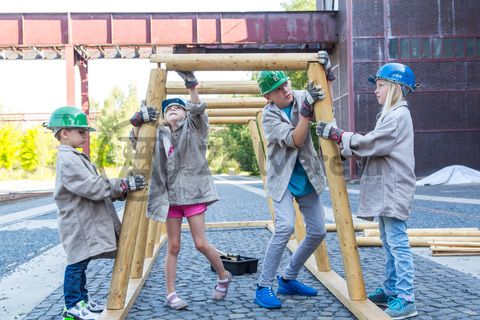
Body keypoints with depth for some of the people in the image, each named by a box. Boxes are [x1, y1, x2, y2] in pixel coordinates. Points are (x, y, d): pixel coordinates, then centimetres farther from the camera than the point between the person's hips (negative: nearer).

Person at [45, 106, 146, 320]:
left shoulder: (75, 157, 15)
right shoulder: (68, 160, -19)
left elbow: (92, 184, 16)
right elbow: (93, 186, -25)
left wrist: (119, 192, 5)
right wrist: (125, 185, -23)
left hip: (85, 220, 10)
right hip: (78, 222, -10)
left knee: (81, 261, 17)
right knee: (77, 262, -1)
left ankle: (82, 299, 27)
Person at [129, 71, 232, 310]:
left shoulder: (194, 128, 3)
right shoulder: (160, 135, 12)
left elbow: (197, 109, -15)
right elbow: (136, 142, 5)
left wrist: (191, 84, -29)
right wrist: (139, 121, -14)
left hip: (193, 193, -3)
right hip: (170, 195, 3)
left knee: (200, 243, -2)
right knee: (173, 246, 5)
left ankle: (224, 277, 22)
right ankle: (170, 294, 14)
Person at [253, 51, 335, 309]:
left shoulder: (300, 97, -3)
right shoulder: (268, 116, -14)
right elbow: (295, 140, -24)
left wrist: (326, 69, -12)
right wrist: (307, 109, -32)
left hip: (307, 178, 5)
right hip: (283, 179, -5)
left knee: (318, 232, 6)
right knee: (285, 226, -26)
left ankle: (288, 279, 23)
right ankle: (264, 287, -13)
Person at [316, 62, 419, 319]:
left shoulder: (398, 115, -14)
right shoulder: (390, 115, 18)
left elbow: (370, 142, -20)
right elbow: (374, 147, 17)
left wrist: (336, 134, -14)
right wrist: (342, 149, 10)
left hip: (393, 189, -11)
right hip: (384, 189, 11)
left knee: (397, 242, -9)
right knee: (389, 243, 15)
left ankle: (406, 299, -4)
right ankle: (391, 290, 25)